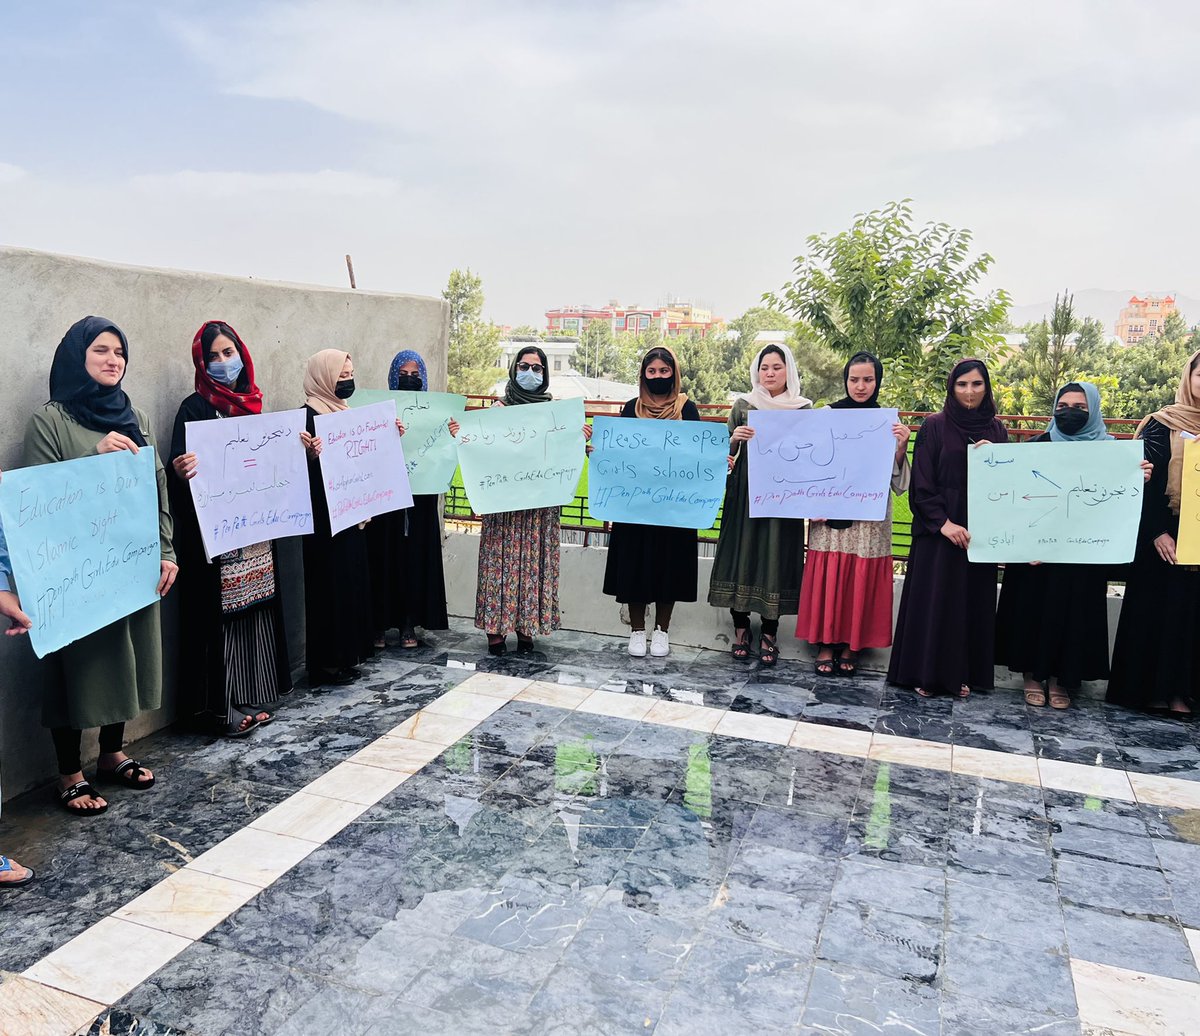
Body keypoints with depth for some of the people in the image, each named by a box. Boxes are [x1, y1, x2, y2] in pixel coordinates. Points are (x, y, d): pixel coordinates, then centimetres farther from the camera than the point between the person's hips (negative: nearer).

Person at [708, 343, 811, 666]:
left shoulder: (803, 409, 5)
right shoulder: (743, 405, 7)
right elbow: (727, 453, 7)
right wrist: (734, 438, -15)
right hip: (744, 493, 1)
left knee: (775, 556, -1)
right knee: (740, 554, 0)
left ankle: (769, 634, 10)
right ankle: (740, 628, 13)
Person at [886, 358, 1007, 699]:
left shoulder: (996, 431, 9)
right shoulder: (934, 426, -2)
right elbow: (921, 484, -6)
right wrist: (943, 523, -14)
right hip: (936, 530, -3)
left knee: (972, 602, 7)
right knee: (933, 600, 0)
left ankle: (963, 673, 17)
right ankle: (927, 673, 10)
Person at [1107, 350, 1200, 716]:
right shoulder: (1163, 425, 0)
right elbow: (1147, 479, -5)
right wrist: (1157, 531, -13)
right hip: (1165, 534, -3)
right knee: (1156, 608, 1)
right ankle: (1150, 687, 10)